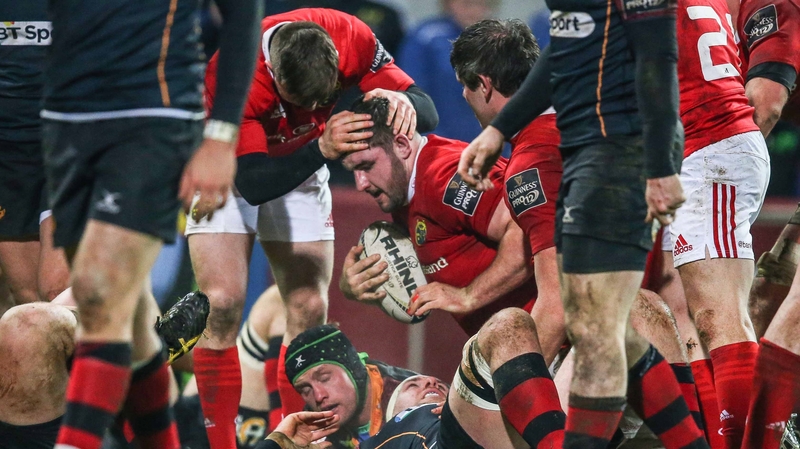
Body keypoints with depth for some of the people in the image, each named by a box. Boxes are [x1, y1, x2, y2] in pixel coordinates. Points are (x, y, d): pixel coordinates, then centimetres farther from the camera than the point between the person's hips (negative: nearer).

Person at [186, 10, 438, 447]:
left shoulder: (351, 38, -28)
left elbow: (427, 113, -21)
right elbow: (252, 183, -37)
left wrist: (403, 102, -44)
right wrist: (322, 148, -50)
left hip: (302, 169, 3)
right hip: (230, 168, -3)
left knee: (309, 309, -5)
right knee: (223, 305, -17)